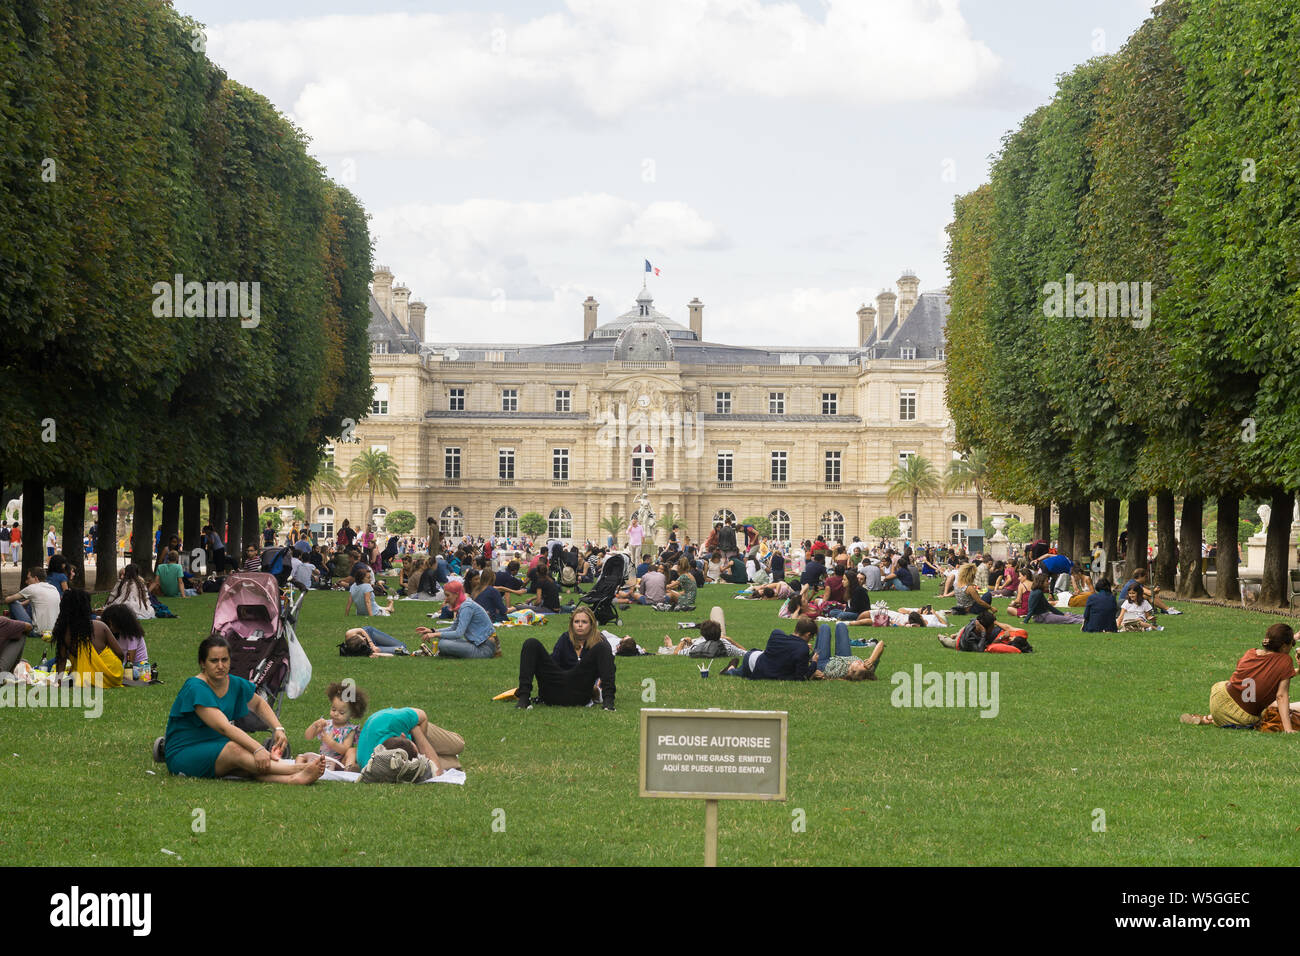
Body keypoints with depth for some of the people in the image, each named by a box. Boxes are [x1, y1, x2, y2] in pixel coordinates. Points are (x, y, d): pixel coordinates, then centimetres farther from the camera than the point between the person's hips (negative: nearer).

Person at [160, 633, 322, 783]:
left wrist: (278, 729, 5)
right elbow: (223, 726, -31)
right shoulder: (195, 688, -21)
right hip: (182, 756, -7)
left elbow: (259, 705, 24)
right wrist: (257, 749, -39)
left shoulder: (235, 684, 4)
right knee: (235, 749, -34)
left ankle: (293, 779, -53)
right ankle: (297, 769, -44)